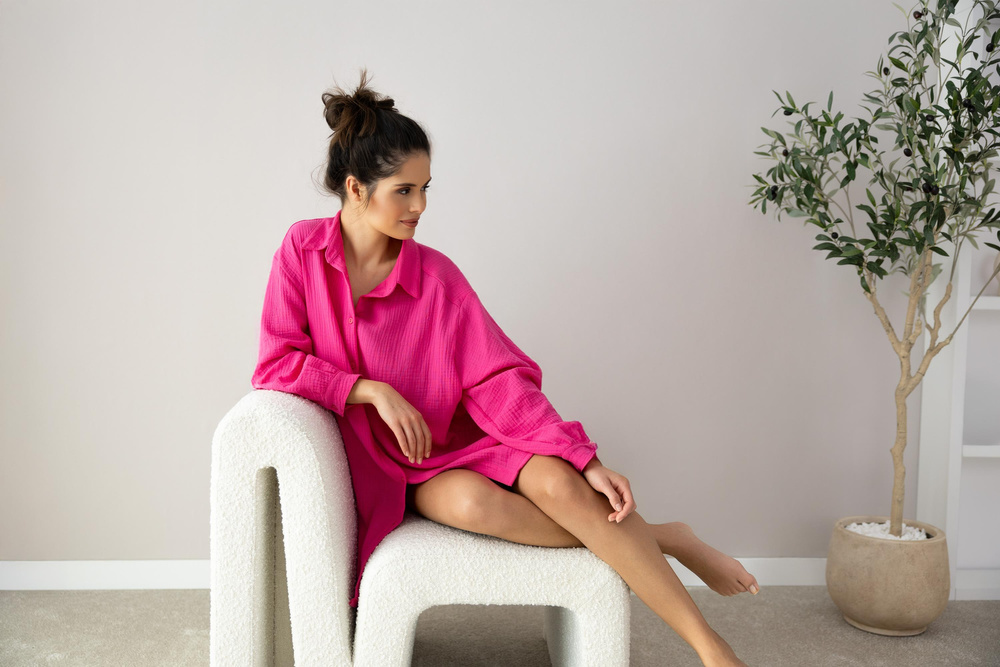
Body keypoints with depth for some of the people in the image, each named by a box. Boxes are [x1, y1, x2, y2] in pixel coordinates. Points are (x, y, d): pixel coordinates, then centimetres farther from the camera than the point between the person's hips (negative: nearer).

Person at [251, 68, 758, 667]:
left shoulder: (436, 275, -9)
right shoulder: (302, 249, -8)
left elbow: (497, 379, -13)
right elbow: (277, 363, -8)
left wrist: (584, 460, -23)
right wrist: (373, 390, -21)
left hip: (458, 437, 1)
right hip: (384, 460, 0)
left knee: (555, 481, -30)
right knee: (473, 503, -34)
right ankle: (659, 539, -14)